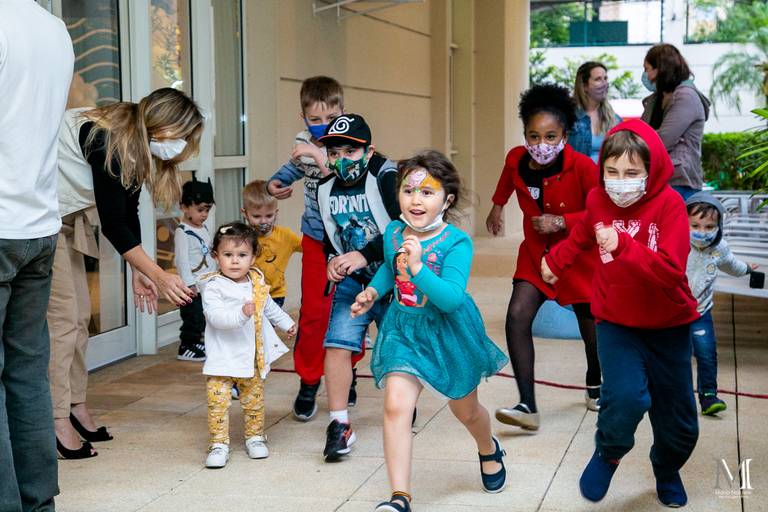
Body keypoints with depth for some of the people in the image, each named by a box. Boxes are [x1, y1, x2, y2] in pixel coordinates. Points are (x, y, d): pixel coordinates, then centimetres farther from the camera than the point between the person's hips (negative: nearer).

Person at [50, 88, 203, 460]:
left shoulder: (138, 147, 0)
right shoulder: (107, 141, -28)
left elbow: (128, 213, 9)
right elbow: (112, 224, -25)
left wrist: (138, 270, 7)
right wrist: (159, 275, -21)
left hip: (67, 217, 10)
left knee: (79, 315, 8)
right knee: (61, 314, -11)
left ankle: (75, 405, 16)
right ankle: (57, 420, -7)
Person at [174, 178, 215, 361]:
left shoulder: (204, 229, 13)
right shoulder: (182, 232, -13)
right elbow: (182, 259, -18)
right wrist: (189, 283, -21)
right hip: (193, 287, -8)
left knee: (203, 317, 13)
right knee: (193, 317, -4)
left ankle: (196, 342, 26)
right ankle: (186, 348, 5)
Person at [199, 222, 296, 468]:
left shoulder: (257, 282, 5)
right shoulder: (213, 286, -13)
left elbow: (269, 306, 24)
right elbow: (216, 316, -27)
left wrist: (286, 322, 35)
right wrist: (242, 314, -40)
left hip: (253, 357, 5)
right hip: (222, 359, -5)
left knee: (254, 401, 14)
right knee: (218, 403, -7)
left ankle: (255, 437, 30)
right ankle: (219, 444, 2)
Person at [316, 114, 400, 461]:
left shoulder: (387, 177, -18)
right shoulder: (326, 189, 1)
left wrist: (363, 255, -32)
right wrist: (333, 261, -3)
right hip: (351, 281, 4)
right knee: (337, 344, -13)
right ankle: (339, 426, -7)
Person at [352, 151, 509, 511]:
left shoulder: (456, 242, -22)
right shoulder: (393, 232, -8)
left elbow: (452, 299, -33)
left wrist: (417, 267, -41)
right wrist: (373, 291, 3)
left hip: (449, 330, -3)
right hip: (404, 329, 3)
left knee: (465, 410, 19)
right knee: (395, 405, -18)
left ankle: (489, 449, 55)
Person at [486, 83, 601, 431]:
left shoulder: (582, 167, -26)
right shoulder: (516, 159, -12)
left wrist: (562, 222, -30)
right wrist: (498, 205, 24)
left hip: (578, 254, -3)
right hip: (536, 252, 3)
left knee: (590, 322, 14)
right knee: (517, 316, -18)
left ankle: (594, 384, 48)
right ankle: (528, 407, -18)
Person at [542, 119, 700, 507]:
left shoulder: (669, 204, -18)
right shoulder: (598, 200, -6)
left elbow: (672, 271, -30)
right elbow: (582, 235, 19)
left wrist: (623, 245, -41)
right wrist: (555, 260, 34)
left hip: (668, 327, -1)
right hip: (616, 323, 1)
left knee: (679, 422, 8)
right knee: (626, 397, -25)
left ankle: (667, 470, 42)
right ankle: (608, 453, 7)